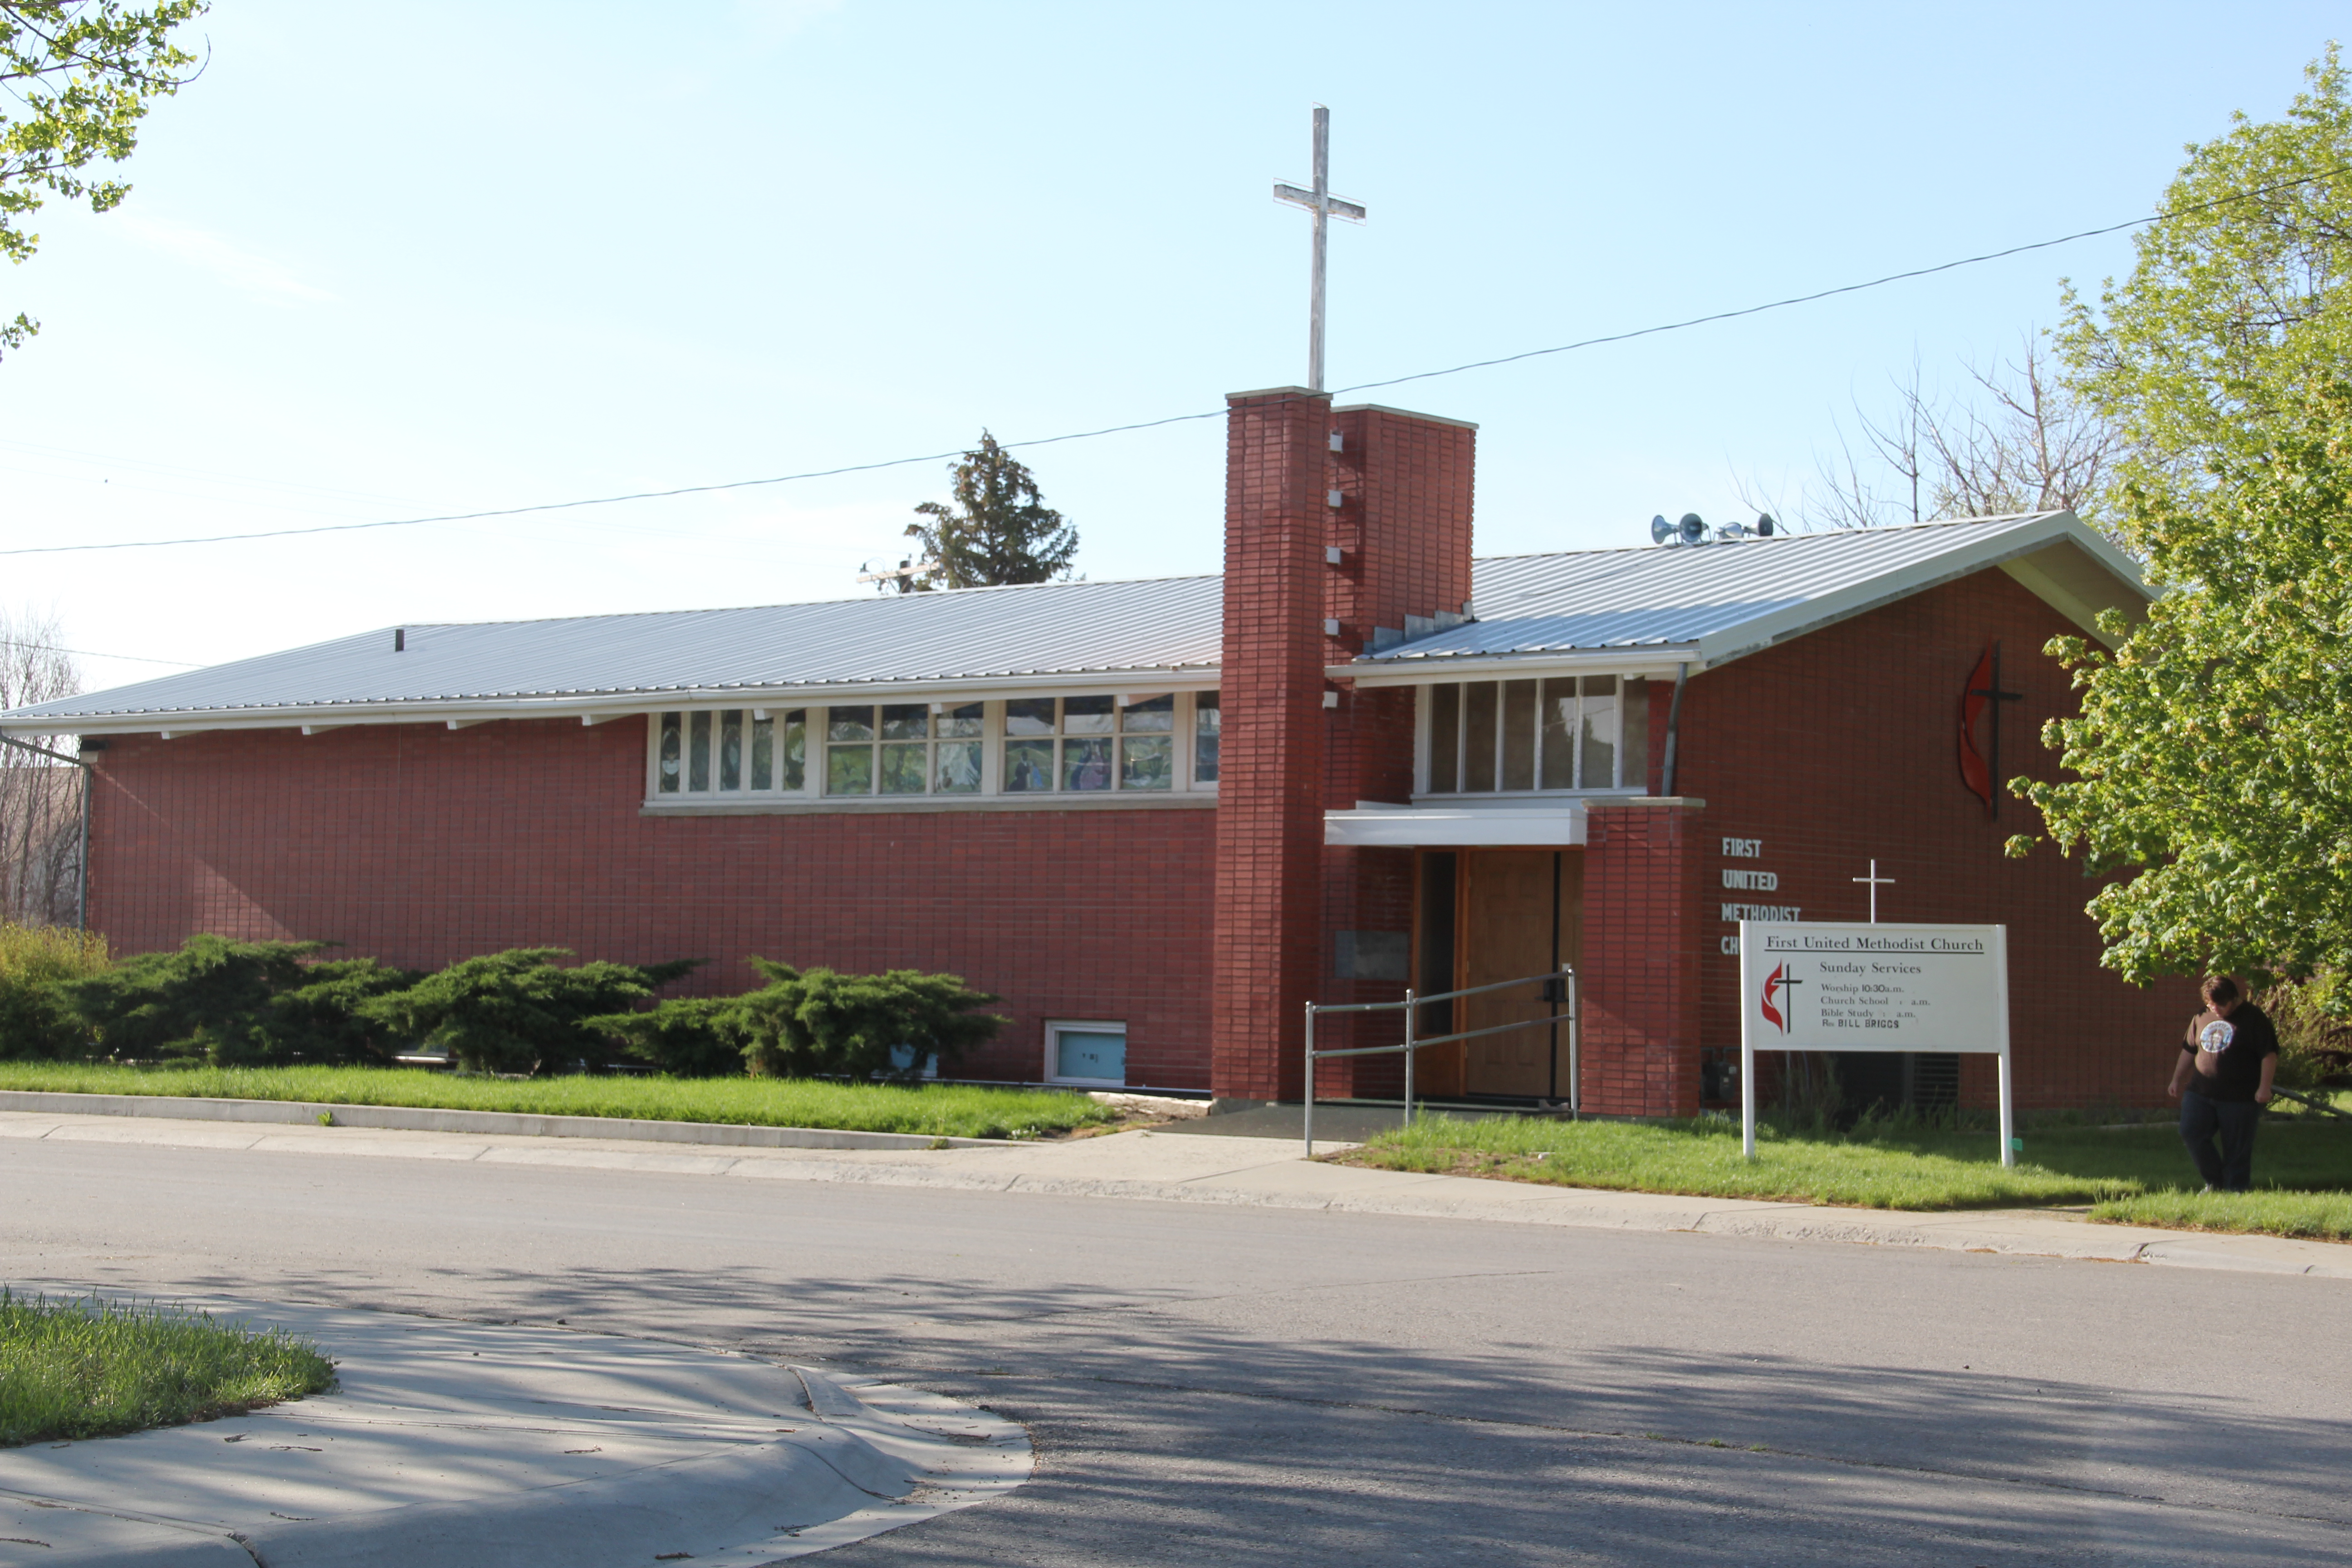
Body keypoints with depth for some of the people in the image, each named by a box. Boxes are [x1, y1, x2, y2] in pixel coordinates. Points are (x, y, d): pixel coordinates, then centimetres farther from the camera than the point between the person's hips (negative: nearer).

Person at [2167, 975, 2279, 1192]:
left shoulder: (2253, 1018, -5)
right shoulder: (2202, 1018, 12)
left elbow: (2269, 1054, -9)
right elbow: (2189, 1050, 22)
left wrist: (2264, 1087, -16)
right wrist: (2177, 1081, 21)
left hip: (2239, 1098, -5)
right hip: (2200, 1093, 5)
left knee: (2236, 1149, -1)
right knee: (2191, 1134, -4)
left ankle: (2235, 1188, 10)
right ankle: (2214, 1181, 11)